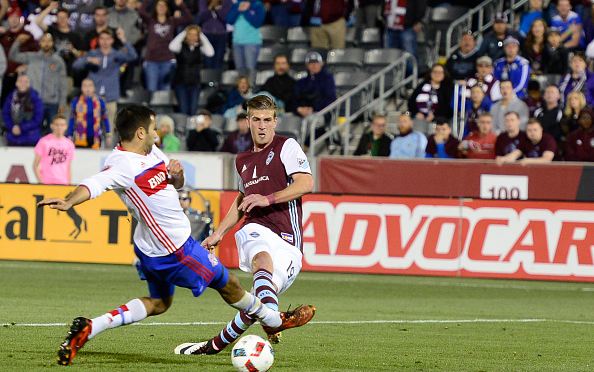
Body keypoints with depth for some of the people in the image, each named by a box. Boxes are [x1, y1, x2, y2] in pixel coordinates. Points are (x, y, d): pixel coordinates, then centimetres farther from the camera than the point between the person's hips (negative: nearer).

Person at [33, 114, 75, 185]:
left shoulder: (69, 144, 11)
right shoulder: (44, 141, 1)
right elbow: (36, 165, 2)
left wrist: (69, 183, 9)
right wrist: (40, 180, -8)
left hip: (63, 184, 3)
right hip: (46, 183, -3)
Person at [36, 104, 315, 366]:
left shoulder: (151, 152, 3)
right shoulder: (124, 166, -27)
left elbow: (176, 184, 16)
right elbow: (94, 184, -43)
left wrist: (176, 174, -8)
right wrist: (68, 202, -62)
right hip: (174, 250, -10)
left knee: (159, 303, 22)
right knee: (227, 284, 12)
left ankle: (87, 329, 6)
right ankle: (274, 320, 36)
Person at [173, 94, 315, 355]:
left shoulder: (287, 146, 3)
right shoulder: (243, 161, 23)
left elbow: (306, 183, -11)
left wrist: (268, 199, -18)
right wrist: (219, 233, 34)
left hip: (287, 240, -3)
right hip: (255, 230, 4)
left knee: (258, 303, -16)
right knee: (263, 260, -30)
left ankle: (216, 344, -5)